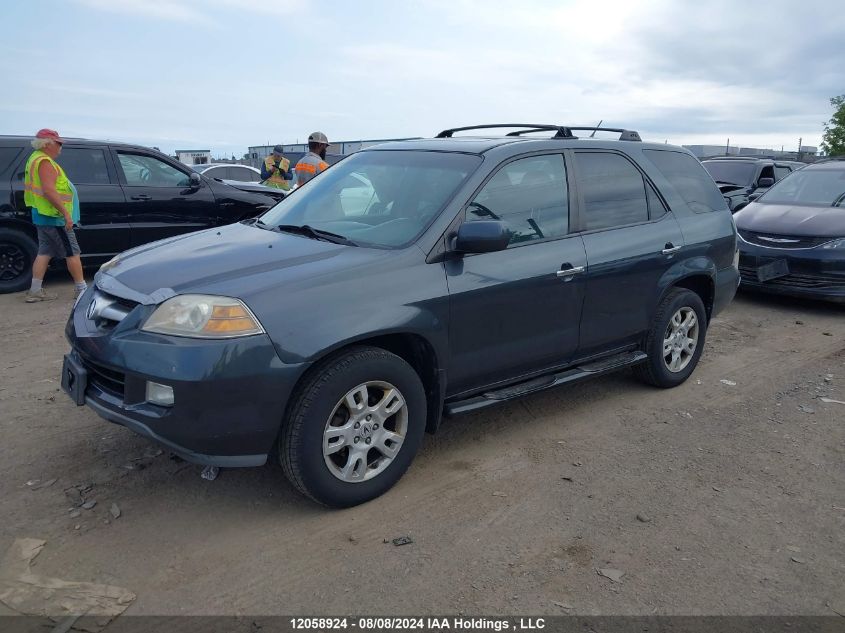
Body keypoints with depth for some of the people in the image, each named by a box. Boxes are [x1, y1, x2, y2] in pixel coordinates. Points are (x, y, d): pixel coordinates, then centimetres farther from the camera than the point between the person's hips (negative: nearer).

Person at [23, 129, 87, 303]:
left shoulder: (35, 158, 17)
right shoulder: (45, 162, -17)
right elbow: (49, 191, -27)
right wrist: (66, 213, -27)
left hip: (43, 216, 10)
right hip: (54, 217, -10)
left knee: (45, 252, 12)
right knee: (72, 252, -2)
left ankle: (35, 291, 13)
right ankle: (82, 289, 4)